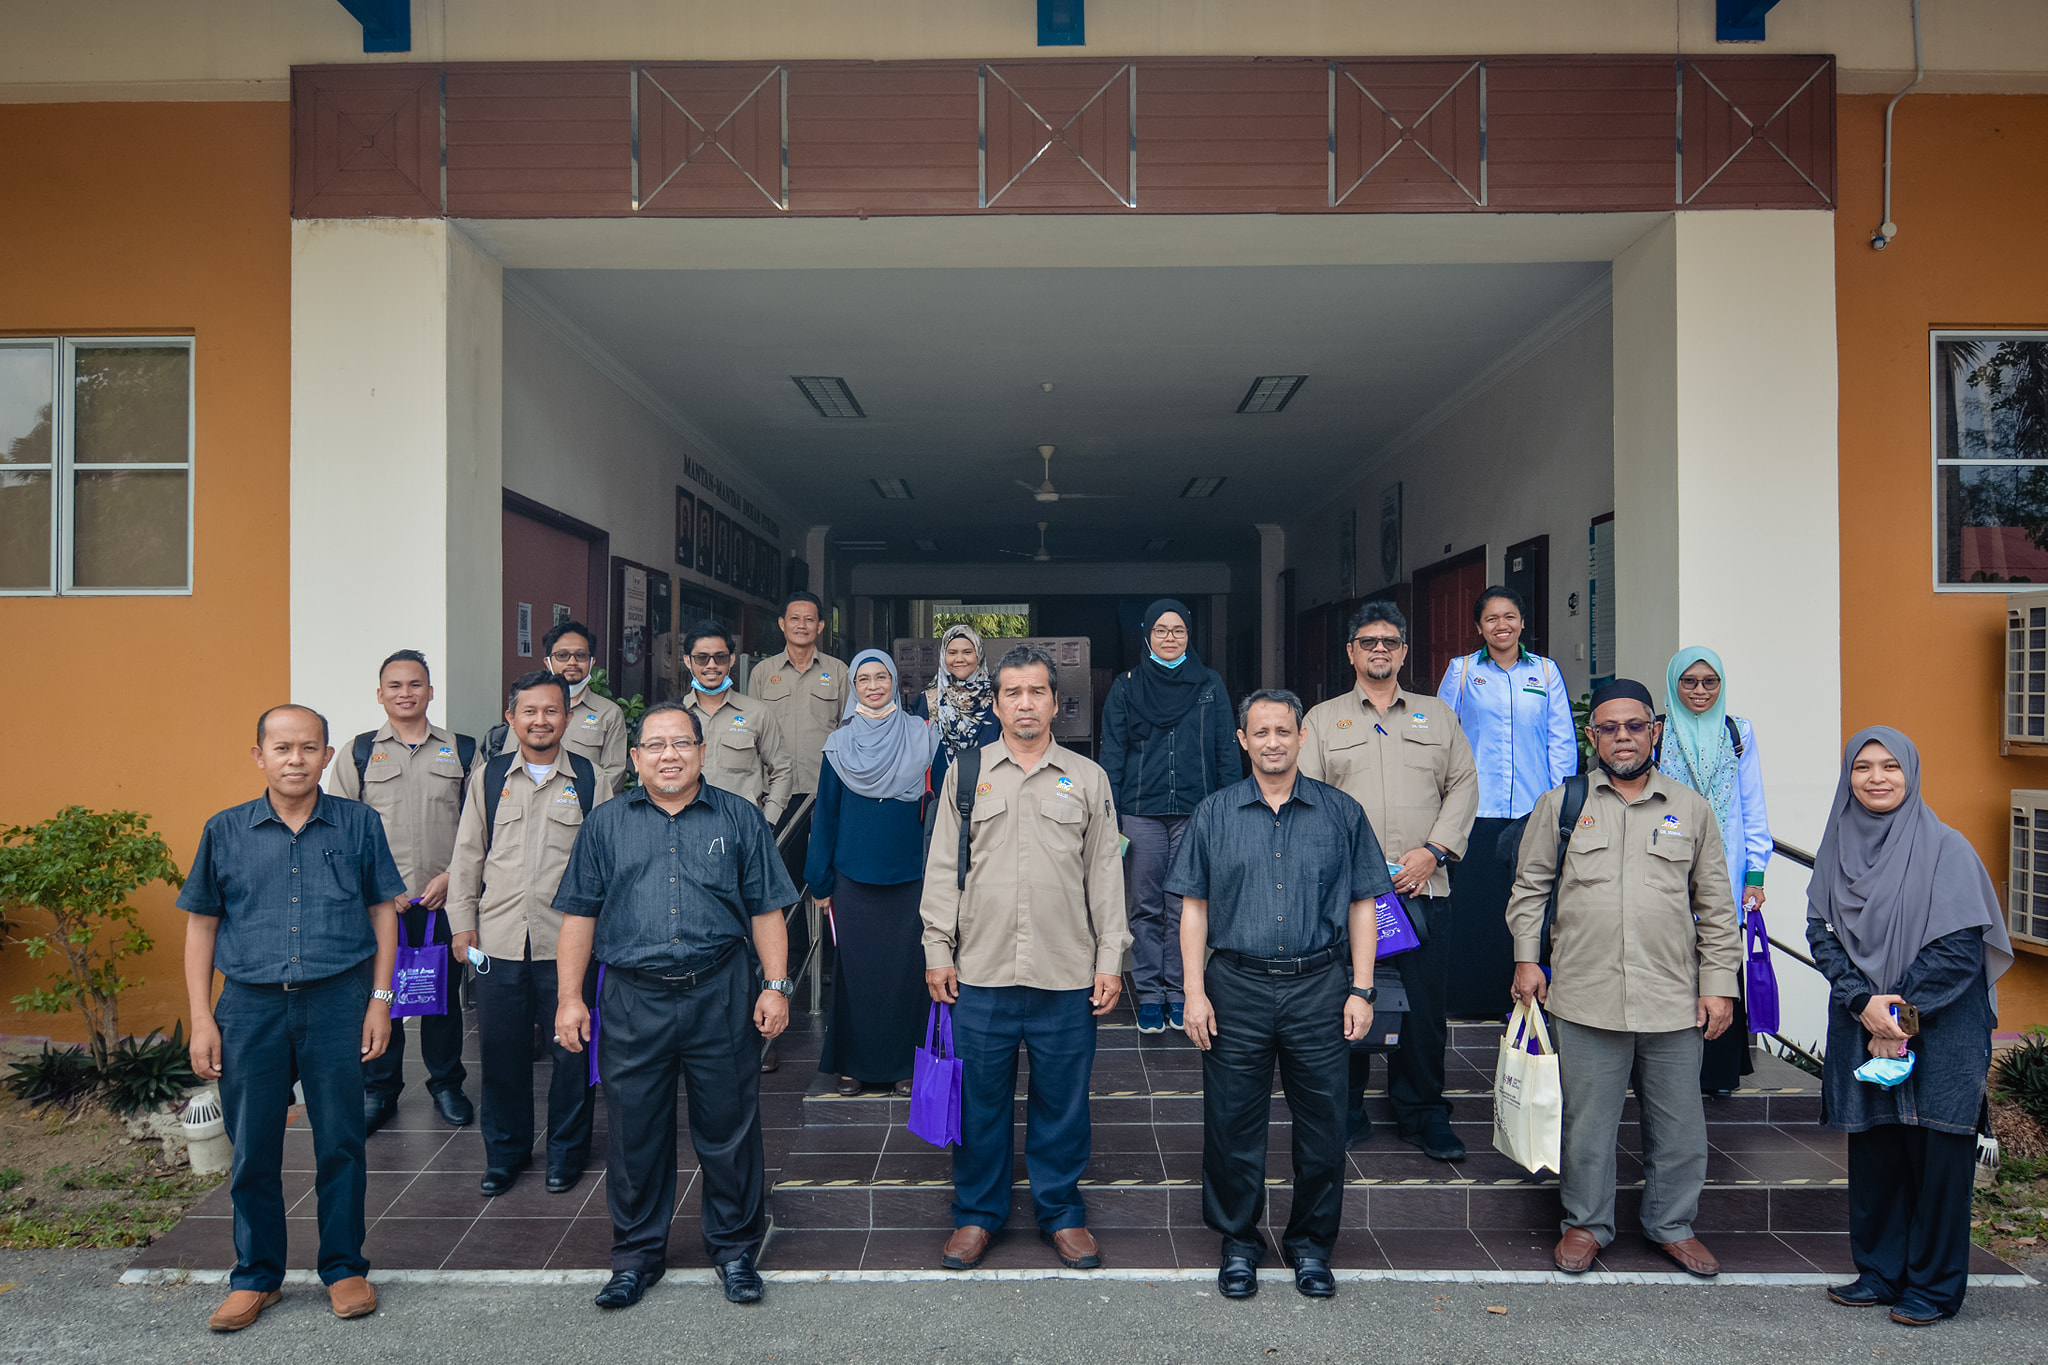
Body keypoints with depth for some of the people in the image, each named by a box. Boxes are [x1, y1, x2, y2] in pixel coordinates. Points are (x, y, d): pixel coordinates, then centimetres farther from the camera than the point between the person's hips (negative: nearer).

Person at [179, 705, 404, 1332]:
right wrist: (201, 1020, 3)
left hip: (337, 1001, -1)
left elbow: (383, 911, 5)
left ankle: (343, 1268, 23)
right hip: (250, 1004, 1)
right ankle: (256, 1275, 28)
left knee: (340, 1142, 7)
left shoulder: (358, 824, 1)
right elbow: (201, 926, 8)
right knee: (252, 1148, 10)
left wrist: (380, 999, 0)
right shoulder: (225, 831, 4)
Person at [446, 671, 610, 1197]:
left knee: (571, 1050, 7)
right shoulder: (488, 777, 7)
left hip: (568, 940, -2)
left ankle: (567, 1151, 26)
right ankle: (504, 1151, 30)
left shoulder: (589, 778, 1)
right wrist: (462, 921, 8)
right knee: (501, 1050, 11)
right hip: (499, 940, 2)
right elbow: (467, 854, 12)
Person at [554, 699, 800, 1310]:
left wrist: (776, 986, -3)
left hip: (720, 996, -1)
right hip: (632, 1000, 1)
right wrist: (569, 997, 3)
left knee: (729, 1126, 7)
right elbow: (579, 915, 8)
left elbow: (766, 911, 4)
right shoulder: (605, 824, 8)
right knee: (634, 1131, 10)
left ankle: (735, 1249, 25)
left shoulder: (740, 819, 5)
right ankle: (637, 1254, 28)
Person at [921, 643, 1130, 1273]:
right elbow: (943, 868, 7)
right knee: (980, 1098, 9)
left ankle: (1062, 1213, 27)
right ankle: (978, 1213, 27)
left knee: (1062, 1100, 9)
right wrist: (937, 950, 2)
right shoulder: (965, 773, 7)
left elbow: (1105, 873, 8)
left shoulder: (1088, 778, 7)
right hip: (980, 970, 0)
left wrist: (1110, 957, 2)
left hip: (1066, 975, 0)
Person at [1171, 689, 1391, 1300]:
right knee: (1233, 1124, 7)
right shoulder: (1213, 815, 4)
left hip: (1318, 987, 0)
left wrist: (1361, 990, 0)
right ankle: (1238, 1242, 25)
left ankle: (1311, 1243, 27)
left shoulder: (1342, 813, 4)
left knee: (1321, 1124, 7)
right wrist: (1194, 992, -1)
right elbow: (1194, 906, 5)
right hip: (1237, 987, 0)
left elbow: (1362, 904, 6)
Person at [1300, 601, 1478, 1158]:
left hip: (1423, 887, 1)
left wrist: (1434, 851, -5)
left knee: (1424, 1004, 3)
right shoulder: (1322, 720, 10)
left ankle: (1422, 1112, 20)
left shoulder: (1437, 714, 15)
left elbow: (1464, 785, 9)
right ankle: (1345, 1110, 19)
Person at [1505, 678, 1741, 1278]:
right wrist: (1527, 958, 1)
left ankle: (1672, 1226, 31)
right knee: (1588, 1122, 7)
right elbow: (1530, 887, 9)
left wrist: (1719, 982, 5)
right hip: (1586, 1000, -1)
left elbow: (1716, 907, 10)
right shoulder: (1559, 805, 5)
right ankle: (1585, 1224, 25)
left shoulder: (1692, 810, 9)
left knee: (1679, 1126, 11)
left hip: (1675, 1002, 1)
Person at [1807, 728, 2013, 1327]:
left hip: (1940, 1033, -4)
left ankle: (1934, 1285, 17)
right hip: (1862, 1029, 4)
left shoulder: (1945, 848, -7)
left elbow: (1961, 946, -12)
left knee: (1936, 1154, 2)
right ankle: (1879, 1272, 23)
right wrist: (1863, 1002, -11)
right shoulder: (1838, 846, 5)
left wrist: (1898, 1010, -13)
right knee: (1873, 1151, 9)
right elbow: (1821, 932, 3)